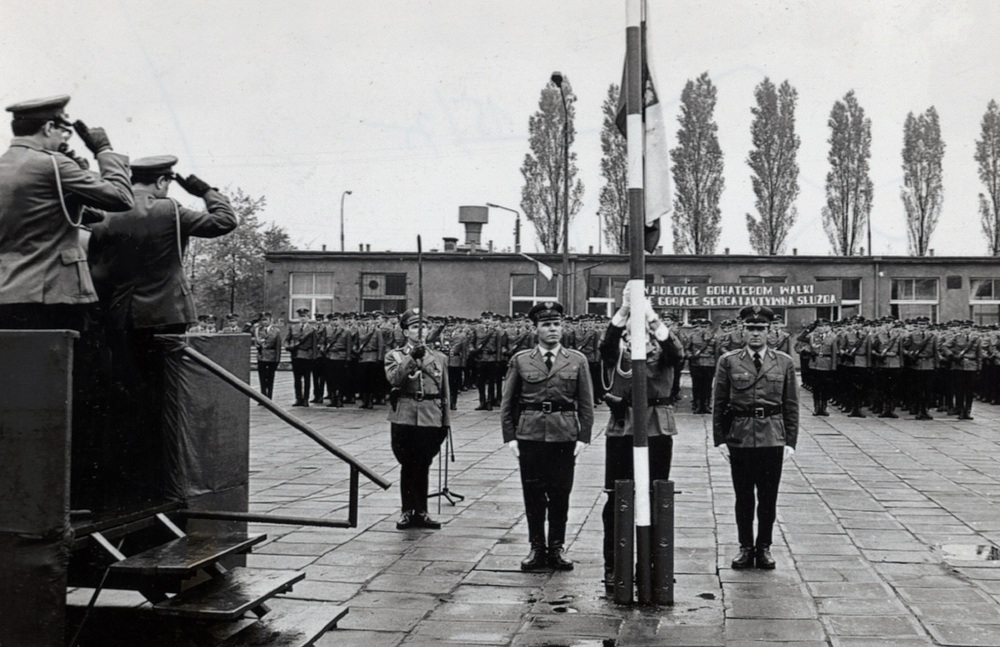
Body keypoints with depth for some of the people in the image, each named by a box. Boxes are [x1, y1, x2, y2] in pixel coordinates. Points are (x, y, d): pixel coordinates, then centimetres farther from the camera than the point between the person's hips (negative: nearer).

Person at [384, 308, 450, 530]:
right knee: (408, 466, 3)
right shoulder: (394, 356, 5)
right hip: (404, 418, -2)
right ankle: (408, 511, 13)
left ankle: (421, 512, 15)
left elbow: (445, 394, 12)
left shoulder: (439, 358, 11)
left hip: (430, 419, 2)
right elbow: (394, 379, -15)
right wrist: (412, 358, -23)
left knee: (423, 467, 6)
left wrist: (445, 423, 9)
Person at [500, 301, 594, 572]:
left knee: (560, 494, 4)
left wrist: (583, 437, -3)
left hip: (564, 436, 0)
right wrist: (510, 437, -1)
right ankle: (537, 548, 15)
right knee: (533, 494, 4)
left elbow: (586, 404, 5)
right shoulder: (520, 361, 5)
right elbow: (507, 403, 6)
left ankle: (556, 549, 16)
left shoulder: (577, 361, 5)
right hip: (530, 436, 0)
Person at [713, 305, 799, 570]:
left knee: (768, 497, 7)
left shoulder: (784, 363, 5)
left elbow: (791, 406, 5)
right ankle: (745, 547, 19)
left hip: (772, 439, 1)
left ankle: (764, 547, 19)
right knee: (743, 497, 7)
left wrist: (790, 441, -1)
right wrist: (719, 439, -3)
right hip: (739, 437, 0)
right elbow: (719, 404, 3)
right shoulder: (728, 362, 2)